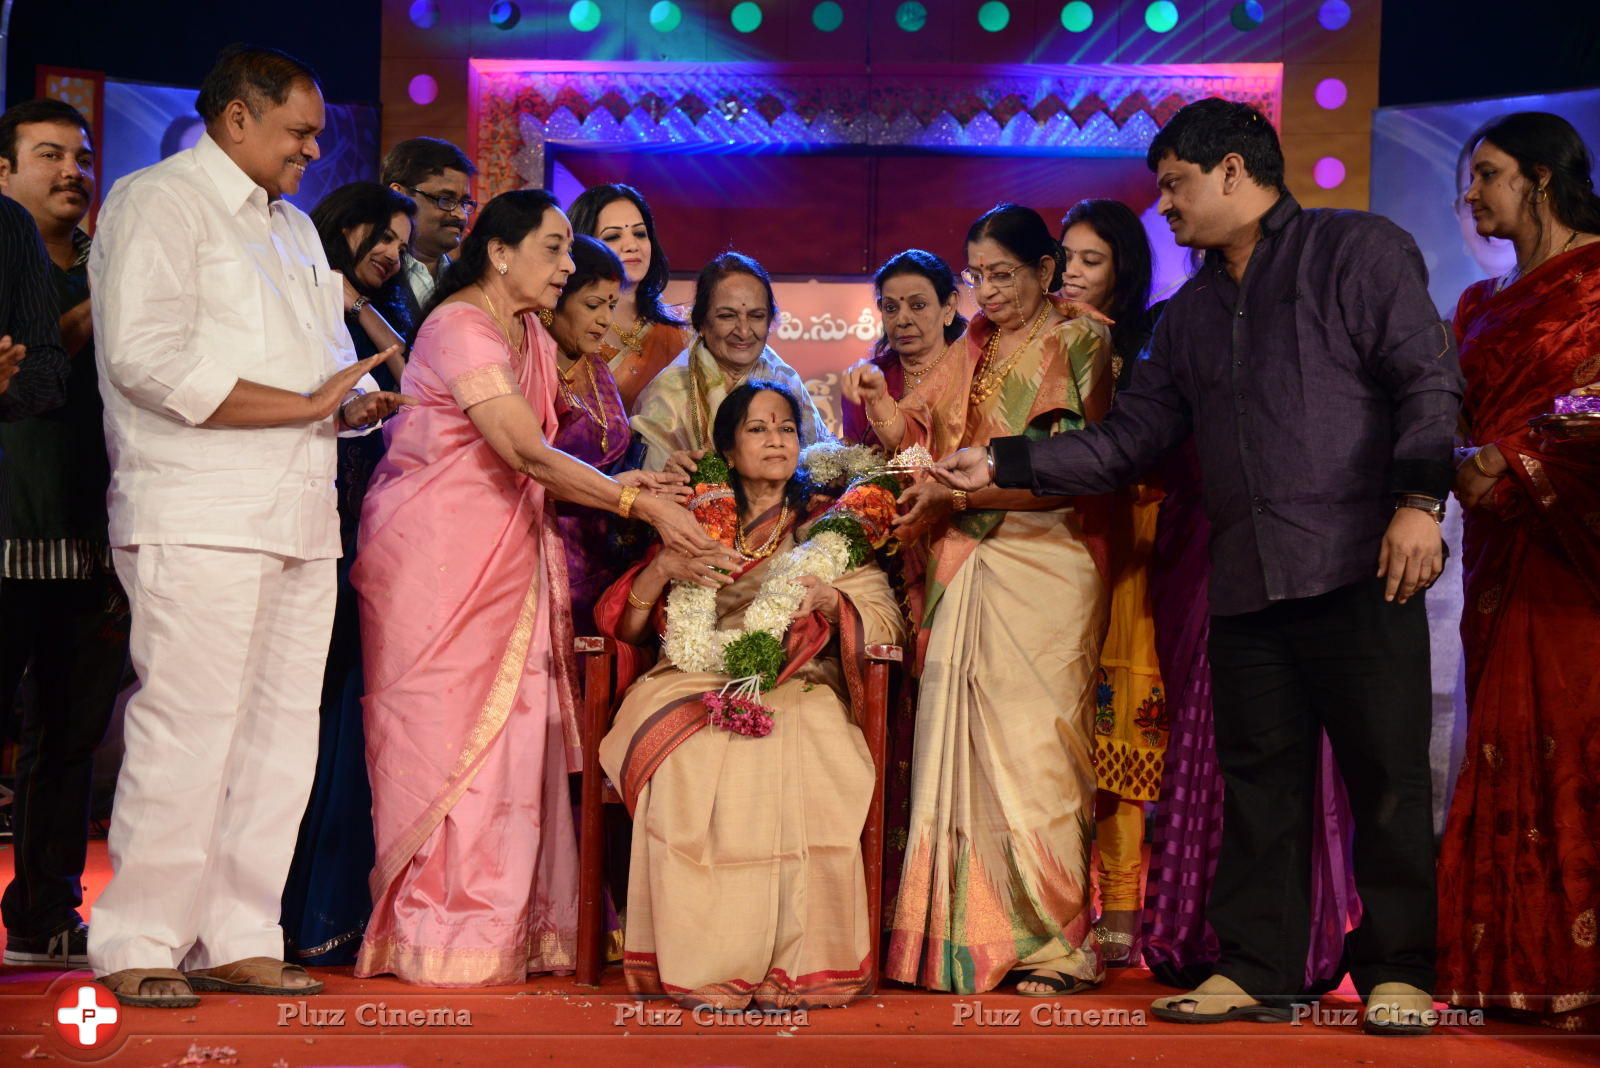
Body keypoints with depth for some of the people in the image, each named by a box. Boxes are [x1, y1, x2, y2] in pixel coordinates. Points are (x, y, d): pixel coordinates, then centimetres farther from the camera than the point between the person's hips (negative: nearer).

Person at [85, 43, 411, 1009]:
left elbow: (329, 357, 29)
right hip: (200, 519, -8)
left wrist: (364, 400, 4)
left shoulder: (294, 226, 25)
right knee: (188, 730, -9)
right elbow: (147, 359, -15)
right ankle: (139, 946, 1)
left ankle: (237, 939, 13)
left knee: (280, 733, 6)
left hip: (299, 520, 8)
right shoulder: (158, 202, -2)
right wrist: (308, 405, -15)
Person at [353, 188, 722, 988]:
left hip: (503, 554, 8)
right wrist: (639, 504, -23)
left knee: (512, 727, 3)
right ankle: (439, 935, 2)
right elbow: (525, 452, -23)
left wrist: (615, 486, -8)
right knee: (445, 731, -5)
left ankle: (508, 929, 7)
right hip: (435, 552, -8)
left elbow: (529, 461, 8)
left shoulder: (532, 340, 15)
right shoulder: (459, 327, -14)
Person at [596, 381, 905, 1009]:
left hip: (799, 685, -1)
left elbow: (884, 621, 5)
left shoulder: (829, 524, 16)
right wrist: (663, 567, -6)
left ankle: (789, 963, -28)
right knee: (690, 764, -33)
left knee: (794, 766, -34)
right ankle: (707, 964, -29)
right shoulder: (698, 522, 18)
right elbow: (625, 624, 12)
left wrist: (827, 600, -14)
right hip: (699, 683, 1)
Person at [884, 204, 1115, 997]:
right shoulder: (973, 352, 20)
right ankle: (968, 938, 2)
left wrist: (959, 491, -12)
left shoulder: (1076, 343, 1)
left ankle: (1055, 943, -1)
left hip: (1042, 567, -6)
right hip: (965, 568, 6)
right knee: (963, 749, -1)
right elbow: (936, 449, 21)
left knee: (1033, 747, -8)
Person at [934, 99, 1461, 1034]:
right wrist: (1004, 464, 13)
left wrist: (1419, 500, -16)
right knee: (1259, 781, 7)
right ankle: (1258, 972, 13)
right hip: (1247, 582, 6)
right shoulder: (1191, 314, 23)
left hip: (1360, 567, -6)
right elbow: (1129, 441, 20)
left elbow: (1429, 379, -4)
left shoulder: (1359, 249, 4)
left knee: (1388, 775, -3)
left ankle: (1399, 974, 6)